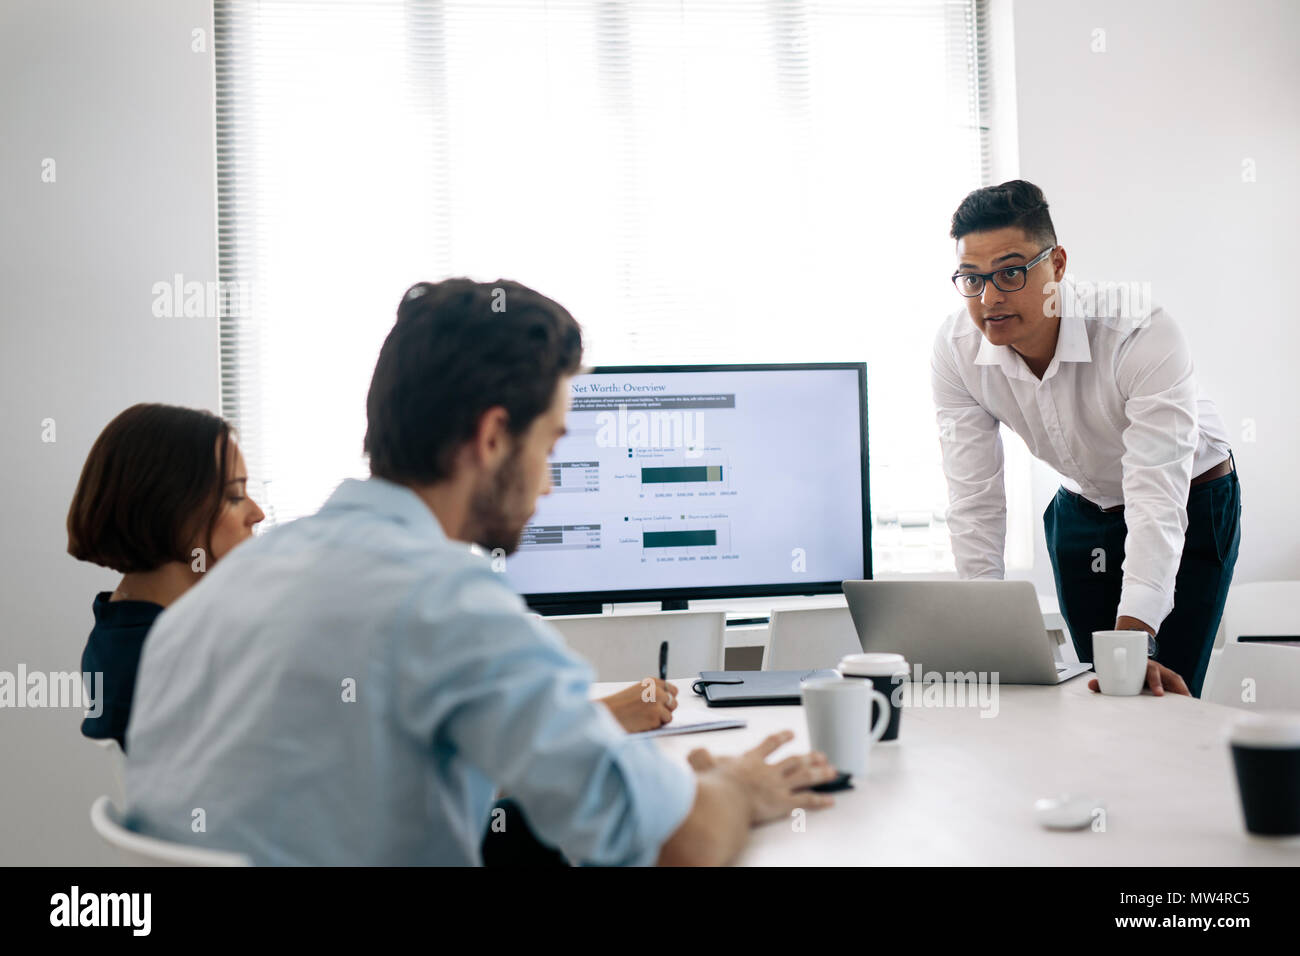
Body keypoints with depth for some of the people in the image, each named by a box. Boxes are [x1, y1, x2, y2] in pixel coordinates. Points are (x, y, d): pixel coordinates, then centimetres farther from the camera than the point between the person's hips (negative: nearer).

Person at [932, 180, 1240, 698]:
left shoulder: (1143, 334, -33)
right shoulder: (955, 349, -20)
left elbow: (1157, 500, -39)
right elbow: (974, 500, -17)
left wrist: (1135, 638, -49)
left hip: (1189, 506, -3)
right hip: (1081, 512, 4)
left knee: (1161, 690, -13)